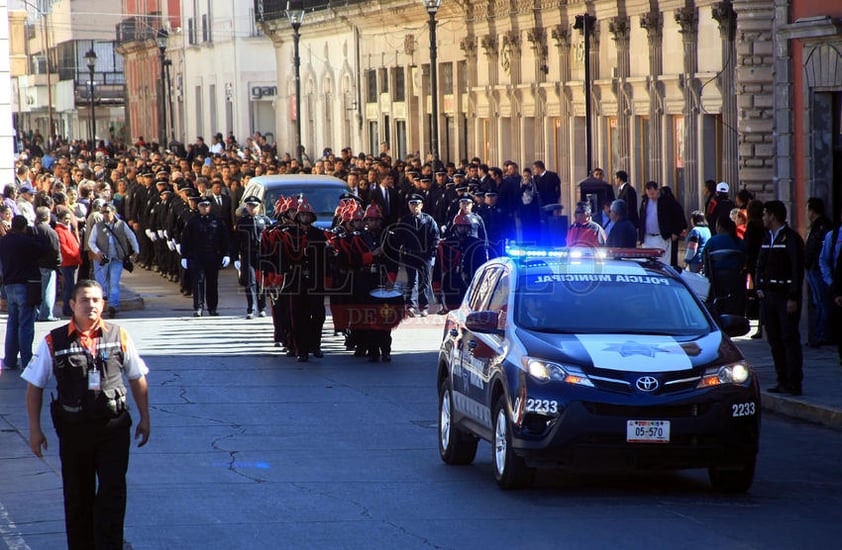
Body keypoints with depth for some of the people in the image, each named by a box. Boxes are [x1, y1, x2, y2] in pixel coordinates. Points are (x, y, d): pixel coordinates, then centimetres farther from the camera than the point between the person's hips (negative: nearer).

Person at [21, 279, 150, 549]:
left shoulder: (119, 337, 2)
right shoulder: (54, 342, -2)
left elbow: (138, 379, 12)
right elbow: (34, 386, 4)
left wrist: (144, 418, 13)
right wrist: (35, 429, 2)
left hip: (113, 427, 0)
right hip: (73, 428, 0)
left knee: (112, 492, -8)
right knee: (77, 497, 11)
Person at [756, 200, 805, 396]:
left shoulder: (791, 238, -8)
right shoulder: (767, 238, 16)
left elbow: (798, 269, -12)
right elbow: (761, 265, 21)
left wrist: (793, 298, -16)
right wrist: (759, 288, 6)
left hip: (786, 296, -8)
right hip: (768, 295, 8)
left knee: (789, 339, -8)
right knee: (774, 339, 8)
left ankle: (794, 383, -8)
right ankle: (783, 381, 13)